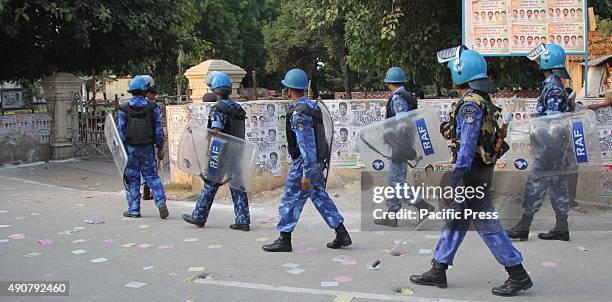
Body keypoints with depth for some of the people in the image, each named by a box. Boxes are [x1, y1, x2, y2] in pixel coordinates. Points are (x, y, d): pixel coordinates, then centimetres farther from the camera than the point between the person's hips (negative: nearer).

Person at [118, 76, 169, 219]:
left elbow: (121, 130, -4)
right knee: (152, 177, 9)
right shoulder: (153, 107, -2)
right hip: (148, 148, 1)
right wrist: (160, 148, 8)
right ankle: (161, 203, -6)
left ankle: (133, 209, 11)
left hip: (130, 148, -1)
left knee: (132, 179, 7)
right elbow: (159, 129, 0)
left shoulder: (124, 108, -6)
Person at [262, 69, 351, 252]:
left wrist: (306, 174, -24)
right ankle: (342, 235, 14)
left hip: (304, 163, -9)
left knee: (290, 200, 2)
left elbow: (306, 145, -25)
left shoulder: (298, 113, -20)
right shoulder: (312, 106, 10)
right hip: (318, 162, 9)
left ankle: (284, 241, 10)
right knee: (320, 197, 13)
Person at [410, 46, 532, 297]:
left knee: (486, 224, -3)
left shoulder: (471, 105, -18)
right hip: (481, 169, 10)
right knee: (454, 219, 13)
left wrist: (458, 174, -22)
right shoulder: (483, 100, 12)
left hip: (471, 171, -10)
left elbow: (467, 144, -23)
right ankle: (438, 271, 20)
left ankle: (518, 275, 6)